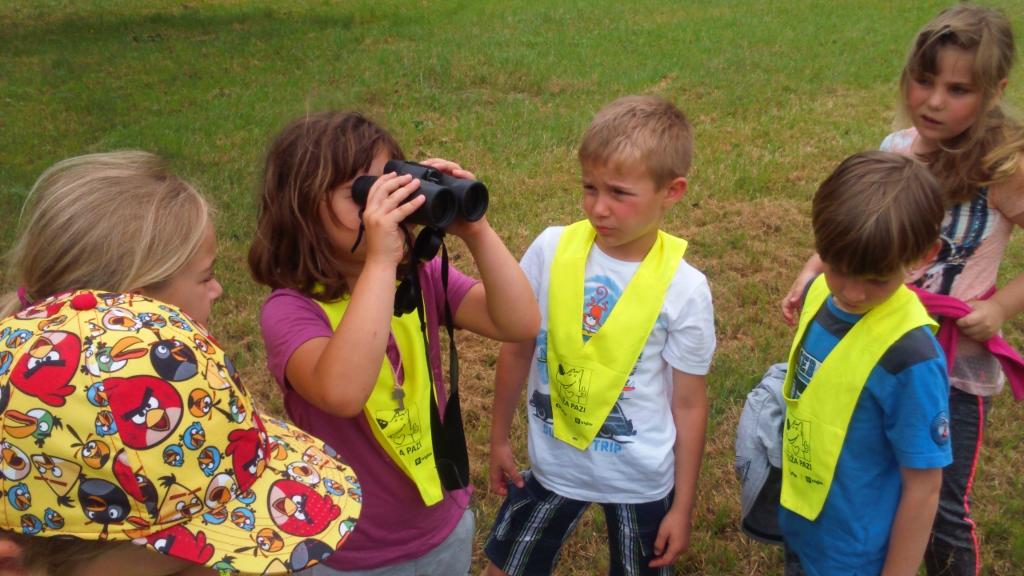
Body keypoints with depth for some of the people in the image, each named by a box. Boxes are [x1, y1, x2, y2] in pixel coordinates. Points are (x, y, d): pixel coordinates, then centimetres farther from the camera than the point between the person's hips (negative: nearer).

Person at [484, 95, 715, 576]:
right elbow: (518, 349, -1)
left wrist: (683, 505, -2)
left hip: (639, 479, -2)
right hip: (553, 461, 2)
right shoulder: (551, 250, -14)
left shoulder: (684, 288, -18)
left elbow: (689, 402, -9)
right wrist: (499, 438, 7)